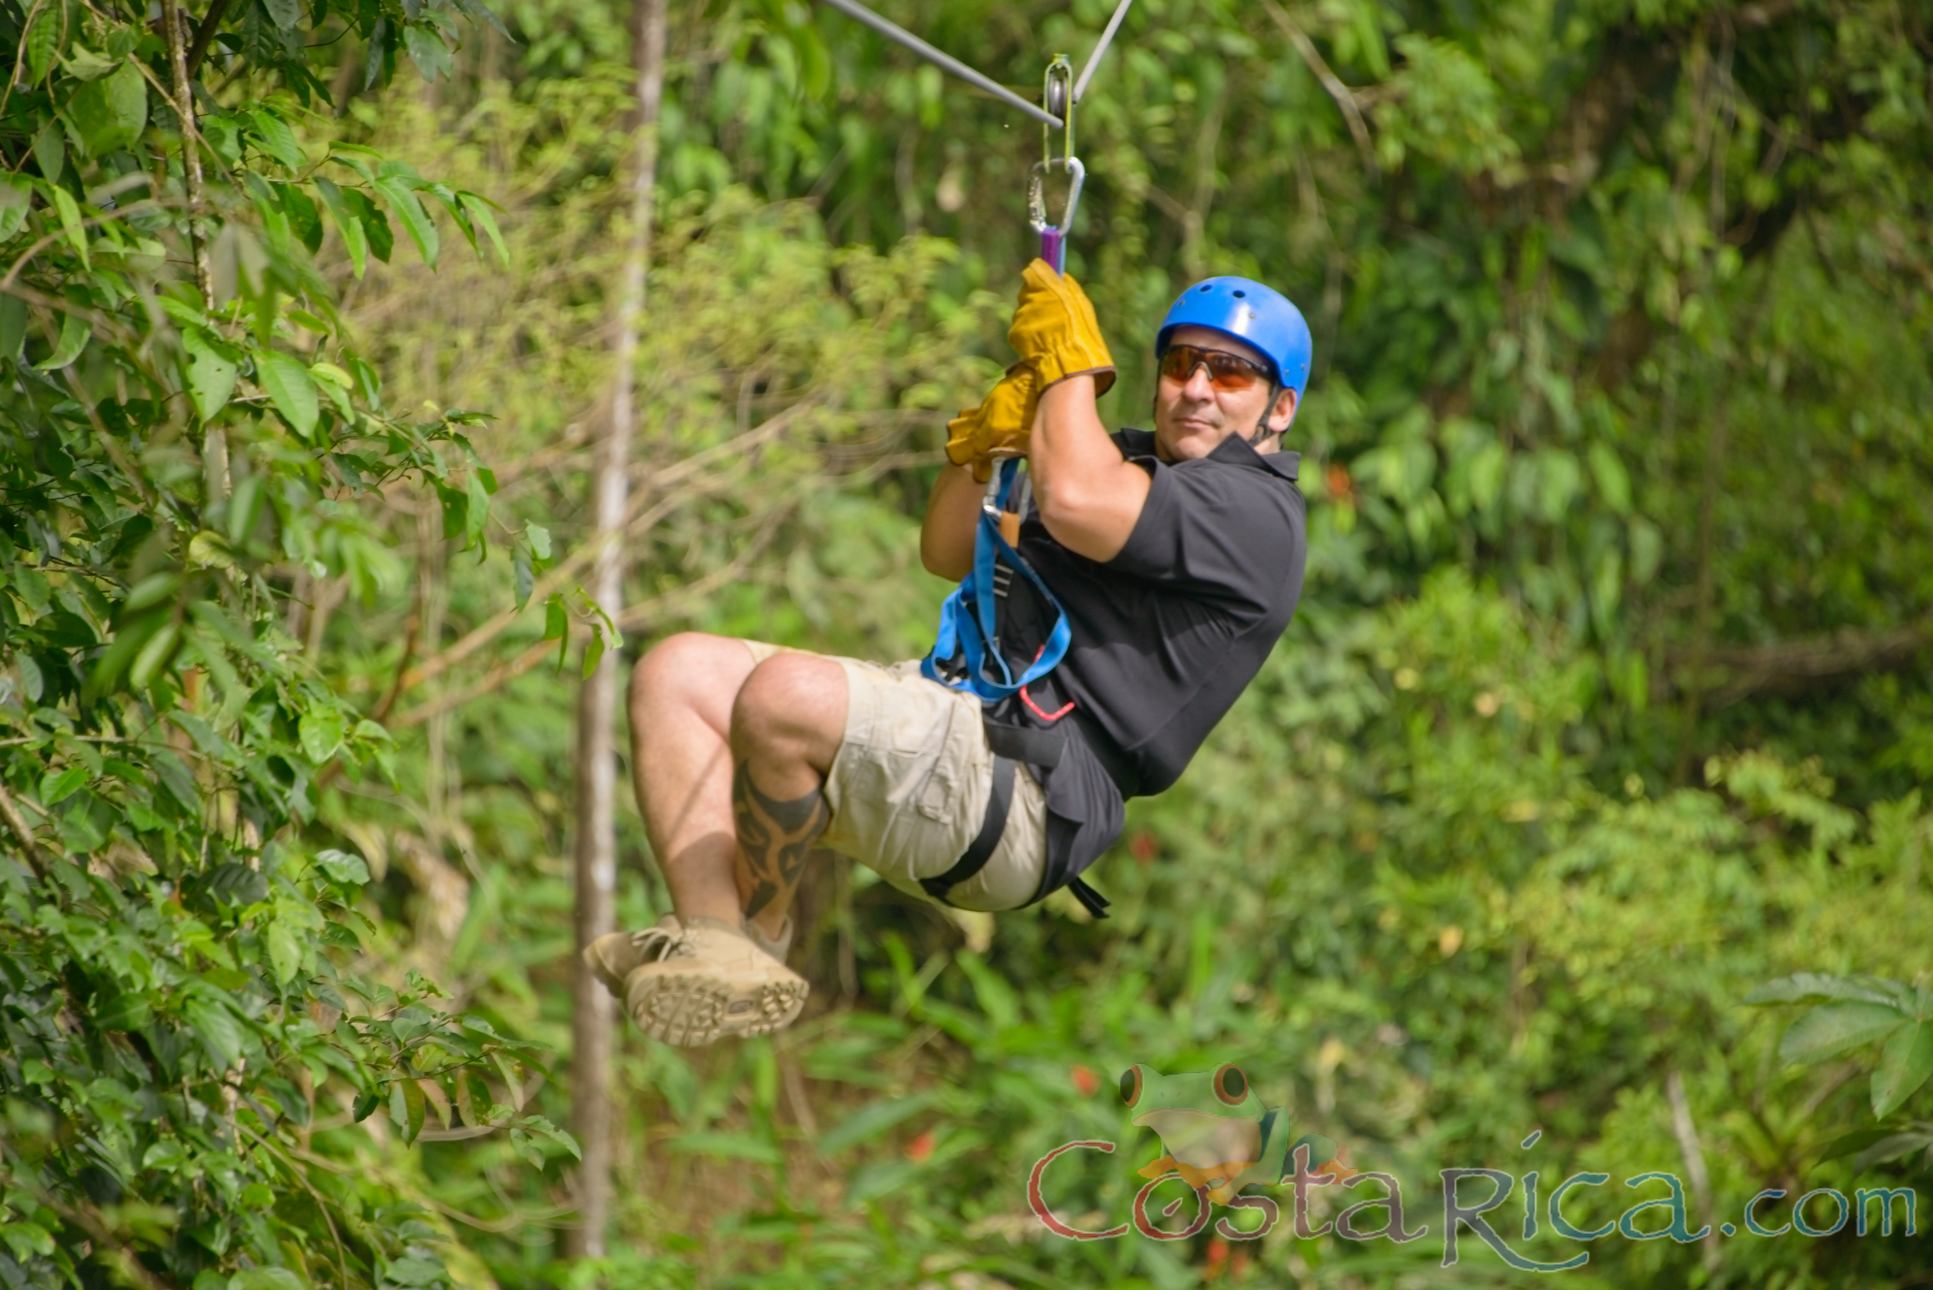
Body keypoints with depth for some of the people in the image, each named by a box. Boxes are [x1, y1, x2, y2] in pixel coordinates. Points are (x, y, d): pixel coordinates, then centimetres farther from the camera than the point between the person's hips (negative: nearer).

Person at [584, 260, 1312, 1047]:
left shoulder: (1255, 511, -4)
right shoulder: (1131, 464, 27)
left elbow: (1072, 501, -21)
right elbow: (948, 553, 28)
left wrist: (1069, 359, -4)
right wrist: (989, 437, 9)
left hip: (1027, 795, -10)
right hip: (955, 719, 10)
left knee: (783, 694, -32)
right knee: (677, 673, 2)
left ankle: (760, 930, -10)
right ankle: (714, 942, -15)